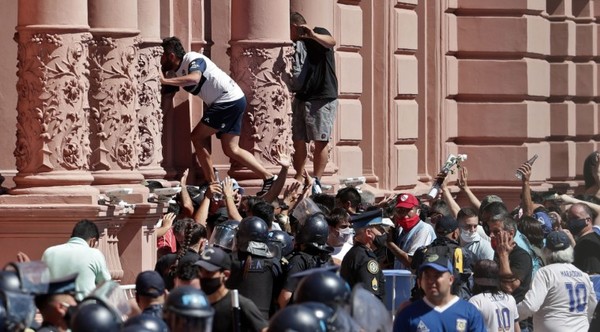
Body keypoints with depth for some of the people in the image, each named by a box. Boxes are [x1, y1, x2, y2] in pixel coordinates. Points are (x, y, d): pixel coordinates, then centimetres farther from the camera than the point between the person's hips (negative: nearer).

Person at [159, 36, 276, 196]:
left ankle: (211, 183, -3)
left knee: (198, 136, -6)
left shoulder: (193, 60, -15)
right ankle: (268, 177, 7)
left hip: (229, 100, -10)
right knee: (231, 149, 8)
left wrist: (164, 80, -37)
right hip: (235, 101, 10)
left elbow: (194, 78, -35)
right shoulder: (176, 71, 13)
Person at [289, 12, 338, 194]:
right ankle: (298, 181, 9)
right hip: (301, 97, 8)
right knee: (298, 141, 4)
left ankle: (316, 183, -8)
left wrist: (313, 35, -44)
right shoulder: (296, 45, 17)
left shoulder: (318, 34, -4)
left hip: (323, 98, -8)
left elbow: (331, 42, -28)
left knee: (320, 141, -7)